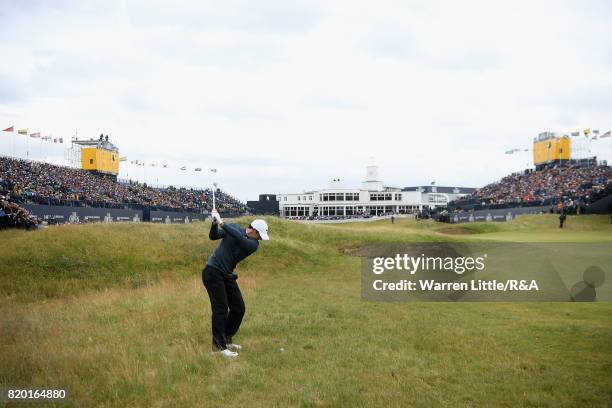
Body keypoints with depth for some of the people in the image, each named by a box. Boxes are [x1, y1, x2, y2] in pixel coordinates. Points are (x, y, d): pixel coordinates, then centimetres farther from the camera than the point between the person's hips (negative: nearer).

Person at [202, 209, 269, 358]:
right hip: (213, 271, -5)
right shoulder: (233, 227, -3)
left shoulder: (254, 244, -4)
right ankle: (219, 345, -8)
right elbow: (213, 236, -7)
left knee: (239, 309, 5)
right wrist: (215, 224, -26)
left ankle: (227, 339, 22)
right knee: (221, 308, -12)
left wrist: (222, 223, -27)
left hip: (227, 275, 5)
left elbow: (240, 238, -22)